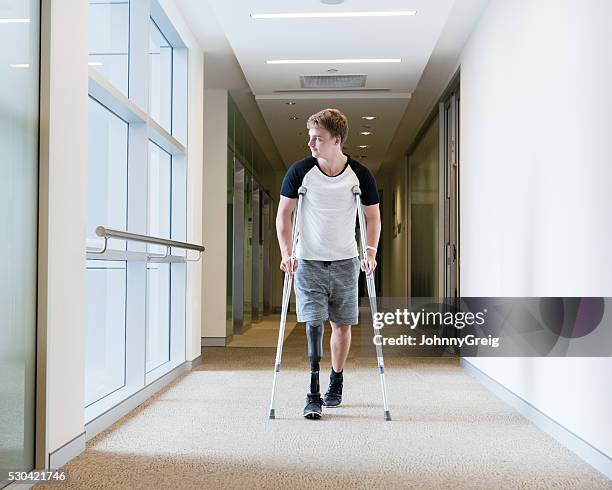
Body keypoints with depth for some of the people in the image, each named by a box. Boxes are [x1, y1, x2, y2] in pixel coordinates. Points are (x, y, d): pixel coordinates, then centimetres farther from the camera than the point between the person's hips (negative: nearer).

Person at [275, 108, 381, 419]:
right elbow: (283, 214, -1)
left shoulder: (360, 175, -5)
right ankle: (313, 394, -5)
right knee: (314, 323, -10)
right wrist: (286, 252, -12)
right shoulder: (300, 171, -7)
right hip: (308, 261, -1)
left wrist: (371, 251, -10)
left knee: (342, 324, 8)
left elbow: (373, 217, 4)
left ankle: (336, 383, 29)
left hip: (345, 262, 1)